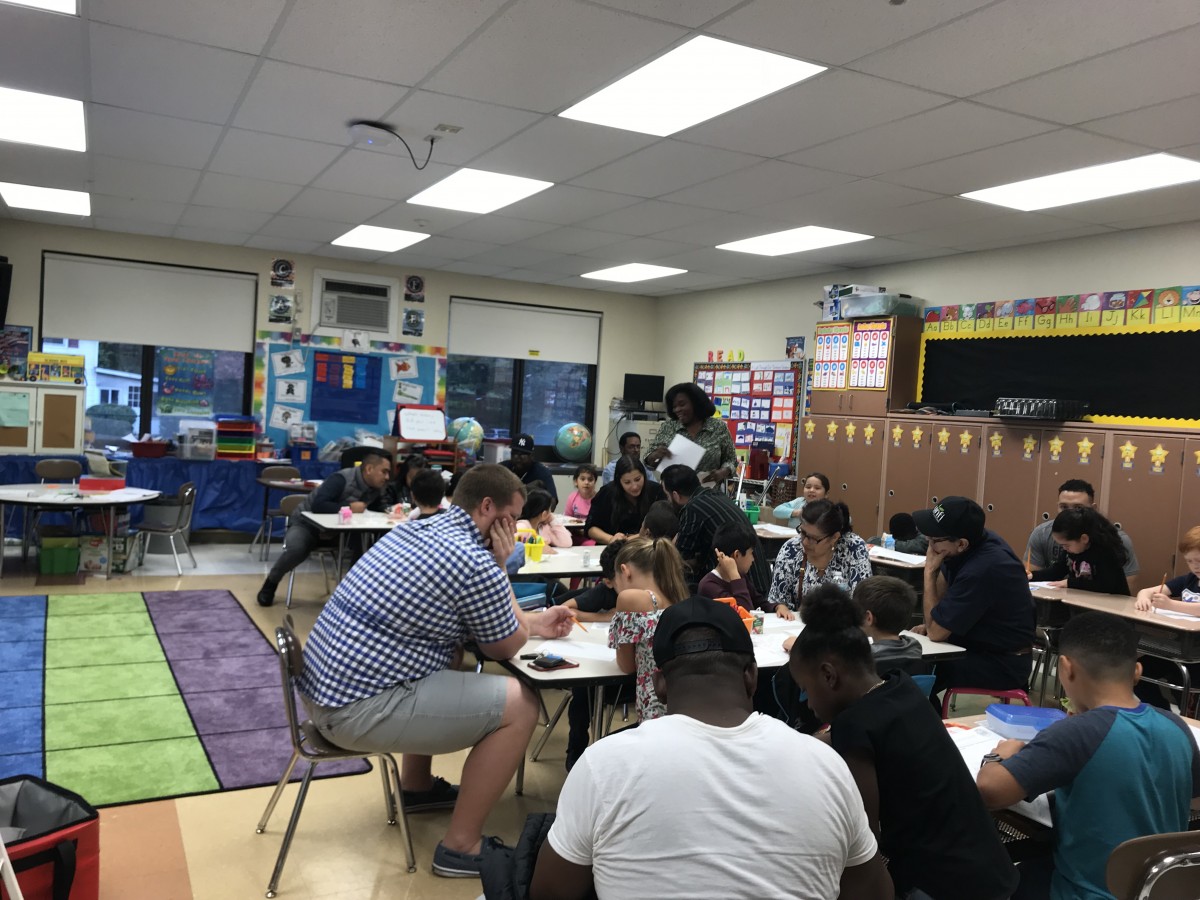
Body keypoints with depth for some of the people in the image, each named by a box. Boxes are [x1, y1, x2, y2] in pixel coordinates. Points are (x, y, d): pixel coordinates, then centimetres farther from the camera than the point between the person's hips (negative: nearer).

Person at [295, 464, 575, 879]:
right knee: (519, 705, -5)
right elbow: (506, 647, 2)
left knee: (452, 657, 29)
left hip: (321, 684, 10)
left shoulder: (416, 528, 10)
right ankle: (460, 846, 6)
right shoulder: (476, 564, -17)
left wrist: (535, 622, 29)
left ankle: (417, 786, 38)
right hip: (359, 708, -10)